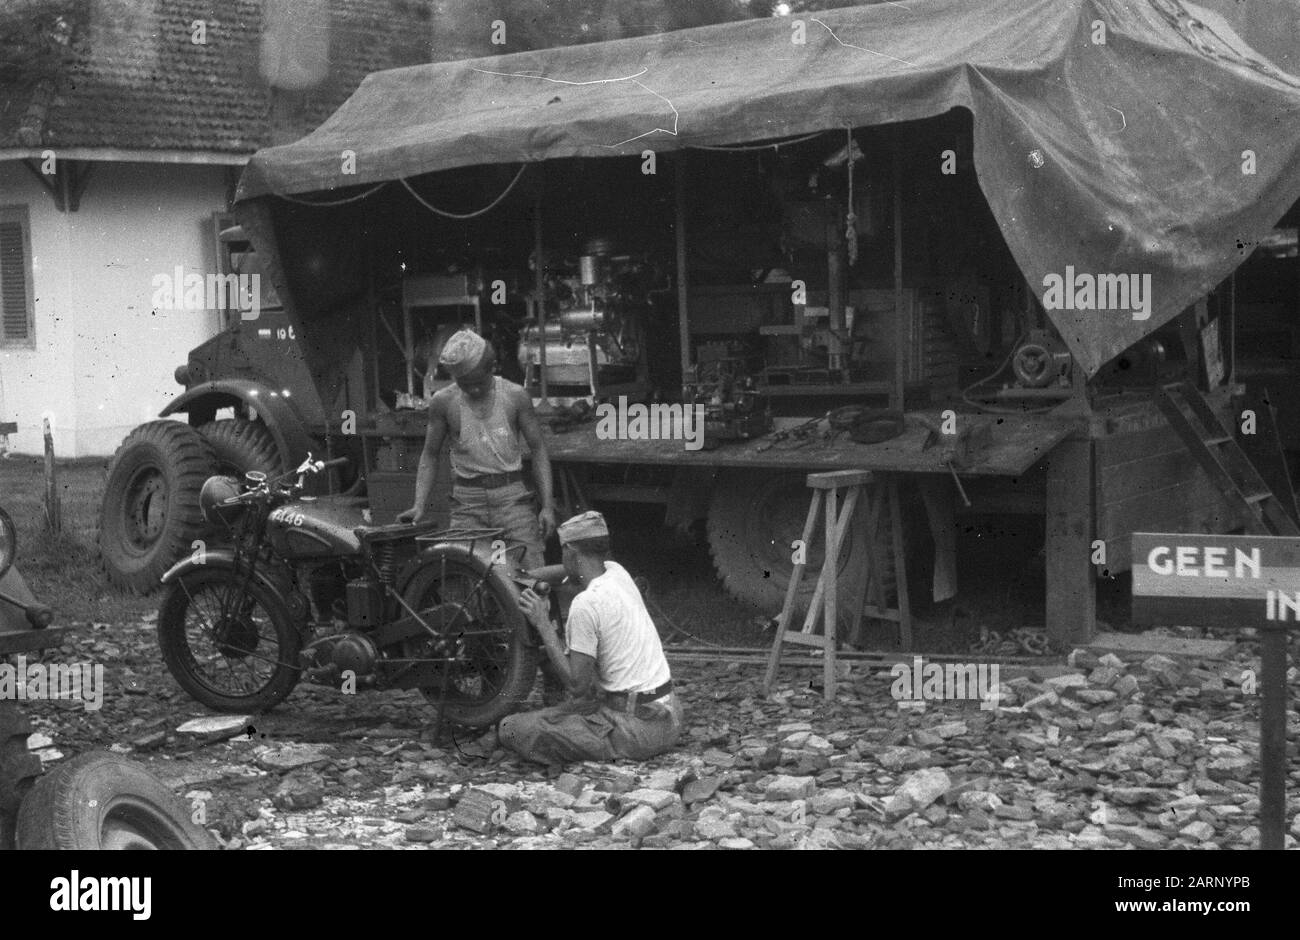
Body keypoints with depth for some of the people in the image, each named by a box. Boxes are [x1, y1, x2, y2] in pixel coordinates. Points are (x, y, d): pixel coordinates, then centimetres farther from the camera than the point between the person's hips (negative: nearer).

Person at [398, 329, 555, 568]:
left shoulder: (515, 396, -1)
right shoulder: (443, 401, 1)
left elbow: (538, 450, 4)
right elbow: (430, 455, 10)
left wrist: (547, 506, -3)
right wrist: (420, 505, -1)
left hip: (512, 497, -1)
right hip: (467, 503, 1)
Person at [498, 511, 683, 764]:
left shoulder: (585, 604, -18)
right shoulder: (617, 572, 6)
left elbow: (577, 684, -16)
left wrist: (543, 624, -10)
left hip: (639, 729, -9)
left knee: (511, 729, -12)